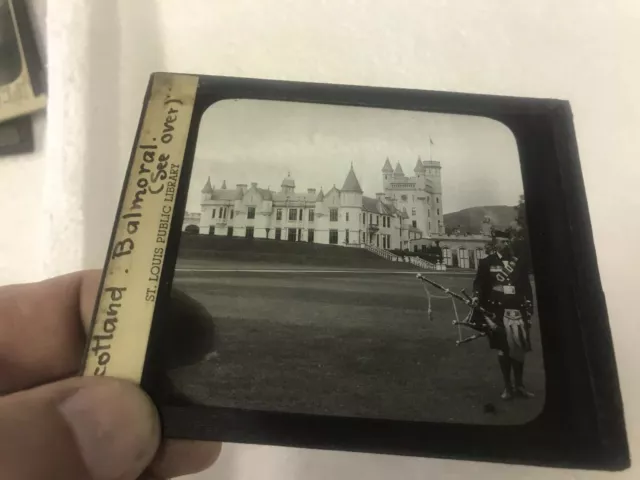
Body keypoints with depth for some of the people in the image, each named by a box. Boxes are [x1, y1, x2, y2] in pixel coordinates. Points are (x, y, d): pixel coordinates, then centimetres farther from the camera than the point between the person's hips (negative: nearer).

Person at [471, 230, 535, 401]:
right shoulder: (486, 263, 4)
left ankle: (519, 385, 21)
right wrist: (476, 296, -20)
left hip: (517, 312, 3)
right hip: (497, 313, -2)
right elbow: (479, 283, 1)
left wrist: (529, 312, 5)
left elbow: (527, 289, 11)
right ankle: (507, 386, 17)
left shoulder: (518, 263, 12)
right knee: (503, 350, 3)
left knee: (520, 349, 4)